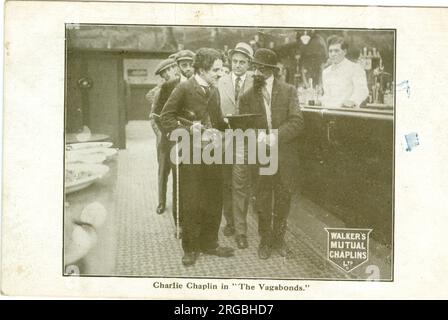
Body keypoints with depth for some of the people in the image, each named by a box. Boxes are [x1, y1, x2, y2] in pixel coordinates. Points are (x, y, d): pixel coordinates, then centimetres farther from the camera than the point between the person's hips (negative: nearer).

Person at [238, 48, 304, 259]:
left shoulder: (288, 91, -1)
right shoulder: (247, 97, 2)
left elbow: (297, 122, -10)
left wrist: (276, 135, -24)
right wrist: (258, 135, -22)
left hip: (285, 156, 0)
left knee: (283, 200, 11)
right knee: (262, 202, 7)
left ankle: (279, 238, 29)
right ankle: (265, 240, 24)